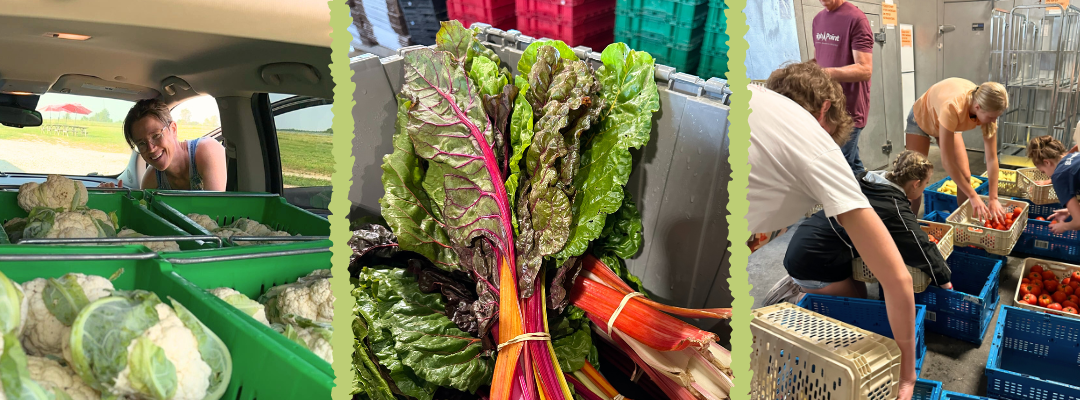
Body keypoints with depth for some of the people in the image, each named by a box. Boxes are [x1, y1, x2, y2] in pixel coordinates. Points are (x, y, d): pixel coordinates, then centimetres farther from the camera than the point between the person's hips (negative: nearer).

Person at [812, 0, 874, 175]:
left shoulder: (855, 19, -13)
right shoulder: (818, 19, 11)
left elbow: (865, 69, -19)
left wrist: (827, 73, -31)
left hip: (848, 110, -7)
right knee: (852, 167, 17)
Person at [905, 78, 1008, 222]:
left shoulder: (987, 110, -29)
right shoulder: (952, 107, -45)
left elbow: (992, 158, -24)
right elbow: (947, 161, -41)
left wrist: (994, 199, -27)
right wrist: (973, 196, -36)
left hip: (949, 125, 5)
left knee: (965, 176, -4)